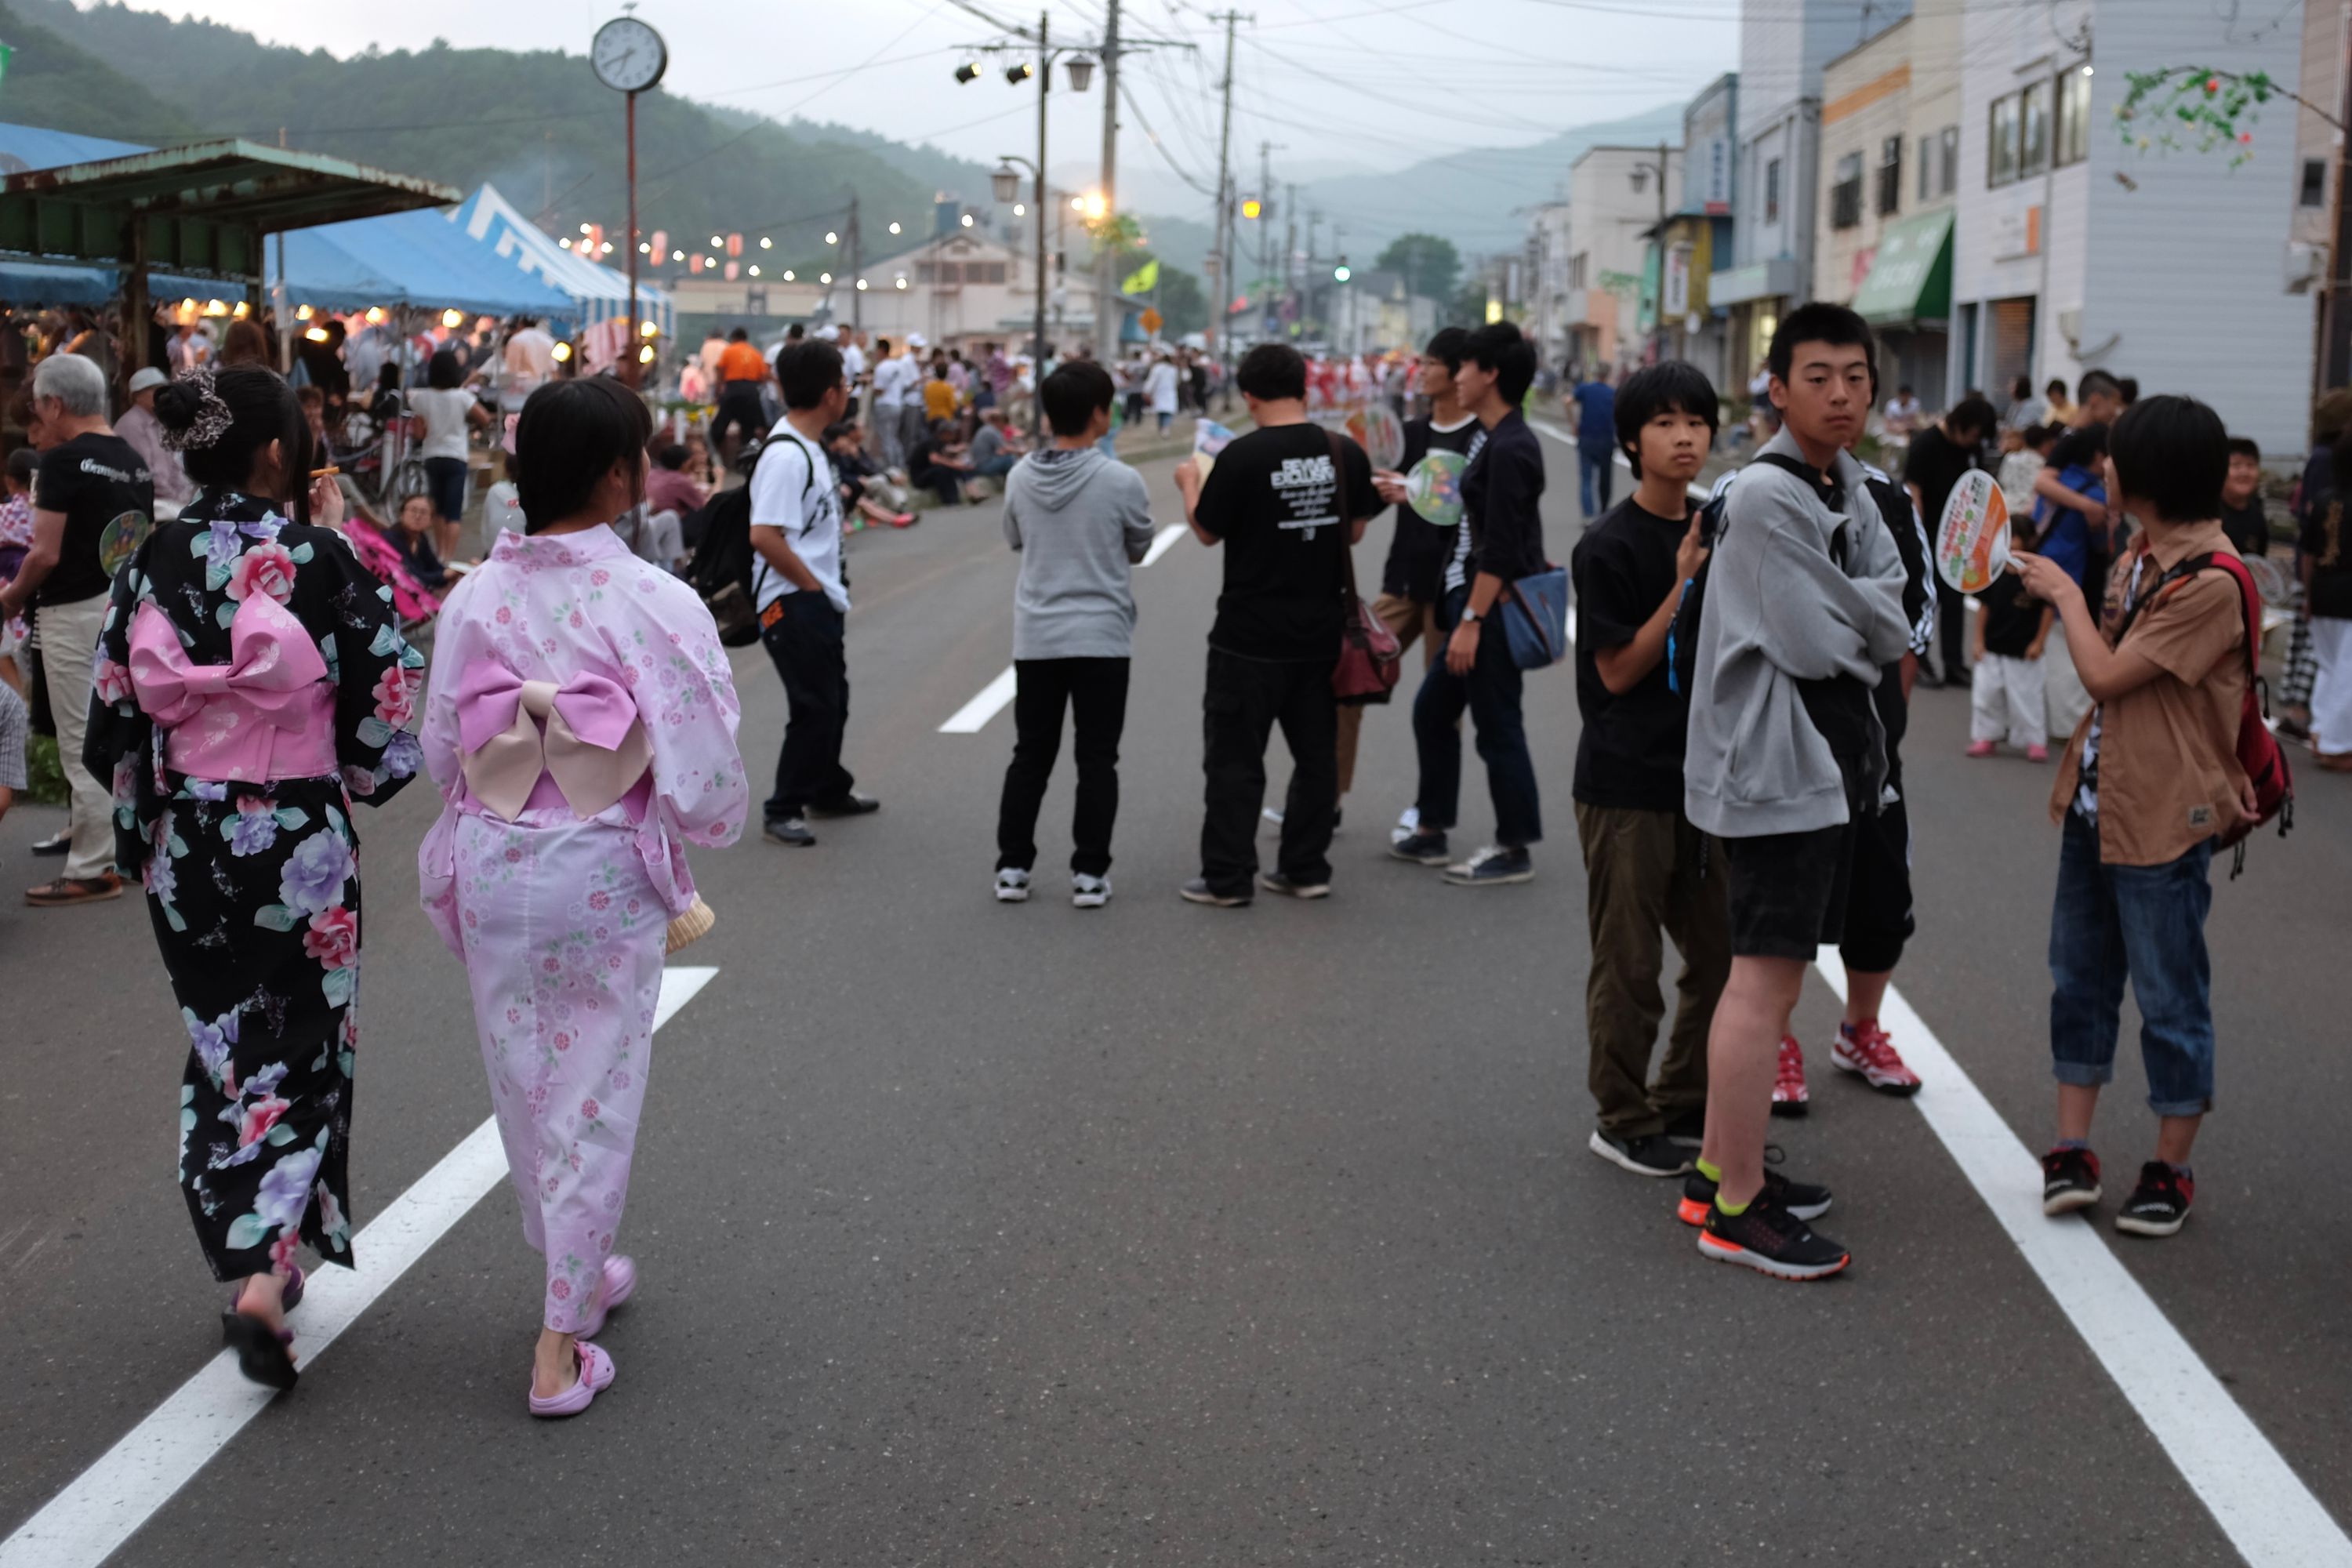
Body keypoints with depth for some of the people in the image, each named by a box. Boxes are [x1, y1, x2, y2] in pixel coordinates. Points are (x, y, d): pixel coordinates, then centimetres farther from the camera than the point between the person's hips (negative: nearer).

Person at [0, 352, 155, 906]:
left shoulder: (65, 461, -15)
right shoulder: (135, 462, 9)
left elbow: (46, 554, -17)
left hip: (76, 613, -8)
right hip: (127, 606, 8)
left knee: (83, 744, -3)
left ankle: (91, 871, 1)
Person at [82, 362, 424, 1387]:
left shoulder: (151, 566, -4)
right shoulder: (321, 562, -15)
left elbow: (113, 715, 2)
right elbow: (382, 692, -6)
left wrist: (142, 826, 17)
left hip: (185, 845, 4)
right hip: (301, 845, -3)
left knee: (222, 1047, 19)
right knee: (301, 1049, 10)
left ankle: (247, 1258, 27)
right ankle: (266, 1273, -4)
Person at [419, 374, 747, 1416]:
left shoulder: (475, 598, -5)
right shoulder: (655, 605, -16)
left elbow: (441, 752, 5)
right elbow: (703, 773, -15)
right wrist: (706, 825, 7)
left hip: (493, 868, 4)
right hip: (606, 874, -4)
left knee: (523, 1084, 20)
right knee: (592, 1097, 9)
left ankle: (578, 1268, 41)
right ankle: (562, 1344, 13)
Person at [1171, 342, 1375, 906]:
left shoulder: (1242, 457, -15)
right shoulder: (1346, 453, -2)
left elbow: (1207, 532, -4)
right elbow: (1355, 531, 9)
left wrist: (1189, 483, 14)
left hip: (1250, 637, -5)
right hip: (1321, 632, 5)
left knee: (1234, 757, 3)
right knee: (1316, 753, 14)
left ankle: (1227, 877, 6)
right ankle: (1306, 869, 19)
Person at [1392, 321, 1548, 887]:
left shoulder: (1510, 449, -18)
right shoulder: (1496, 441, 12)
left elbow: (1501, 550, -22)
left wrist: (1471, 621, -23)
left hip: (1496, 608, -11)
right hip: (1476, 600, 11)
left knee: (1497, 727, -1)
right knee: (1432, 708, 16)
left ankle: (1515, 851, 10)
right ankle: (1430, 832, 26)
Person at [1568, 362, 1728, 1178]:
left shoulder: (1714, 528, 8)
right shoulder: (1609, 545, -12)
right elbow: (1618, 671, -14)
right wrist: (1683, 586, -19)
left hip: (1704, 778, 7)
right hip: (1627, 786, -7)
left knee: (1721, 956, 13)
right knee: (1629, 967, 3)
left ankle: (1683, 1107, 28)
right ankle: (1623, 1122, 16)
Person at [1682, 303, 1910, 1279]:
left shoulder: (1849, 487, 13)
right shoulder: (1766, 496, -16)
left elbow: (1890, 607, 6)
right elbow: (1813, 641, -20)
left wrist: (1852, 618, -13)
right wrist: (1874, 627, -1)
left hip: (1829, 763, 10)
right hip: (1773, 766, -10)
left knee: (1779, 972, 16)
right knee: (1765, 978, -9)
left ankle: (1722, 1161, 27)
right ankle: (1735, 1211, -4)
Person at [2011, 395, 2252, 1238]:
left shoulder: (2213, 582, -21)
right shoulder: (2140, 555, 8)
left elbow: (2107, 674, -19)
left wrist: (2066, 594, -7)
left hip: (2165, 820, -9)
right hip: (2099, 803, 9)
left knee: (2169, 999, 4)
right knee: (2080, 979, 13)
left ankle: (2170, 1170, 18)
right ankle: (2072, 1152, 22)